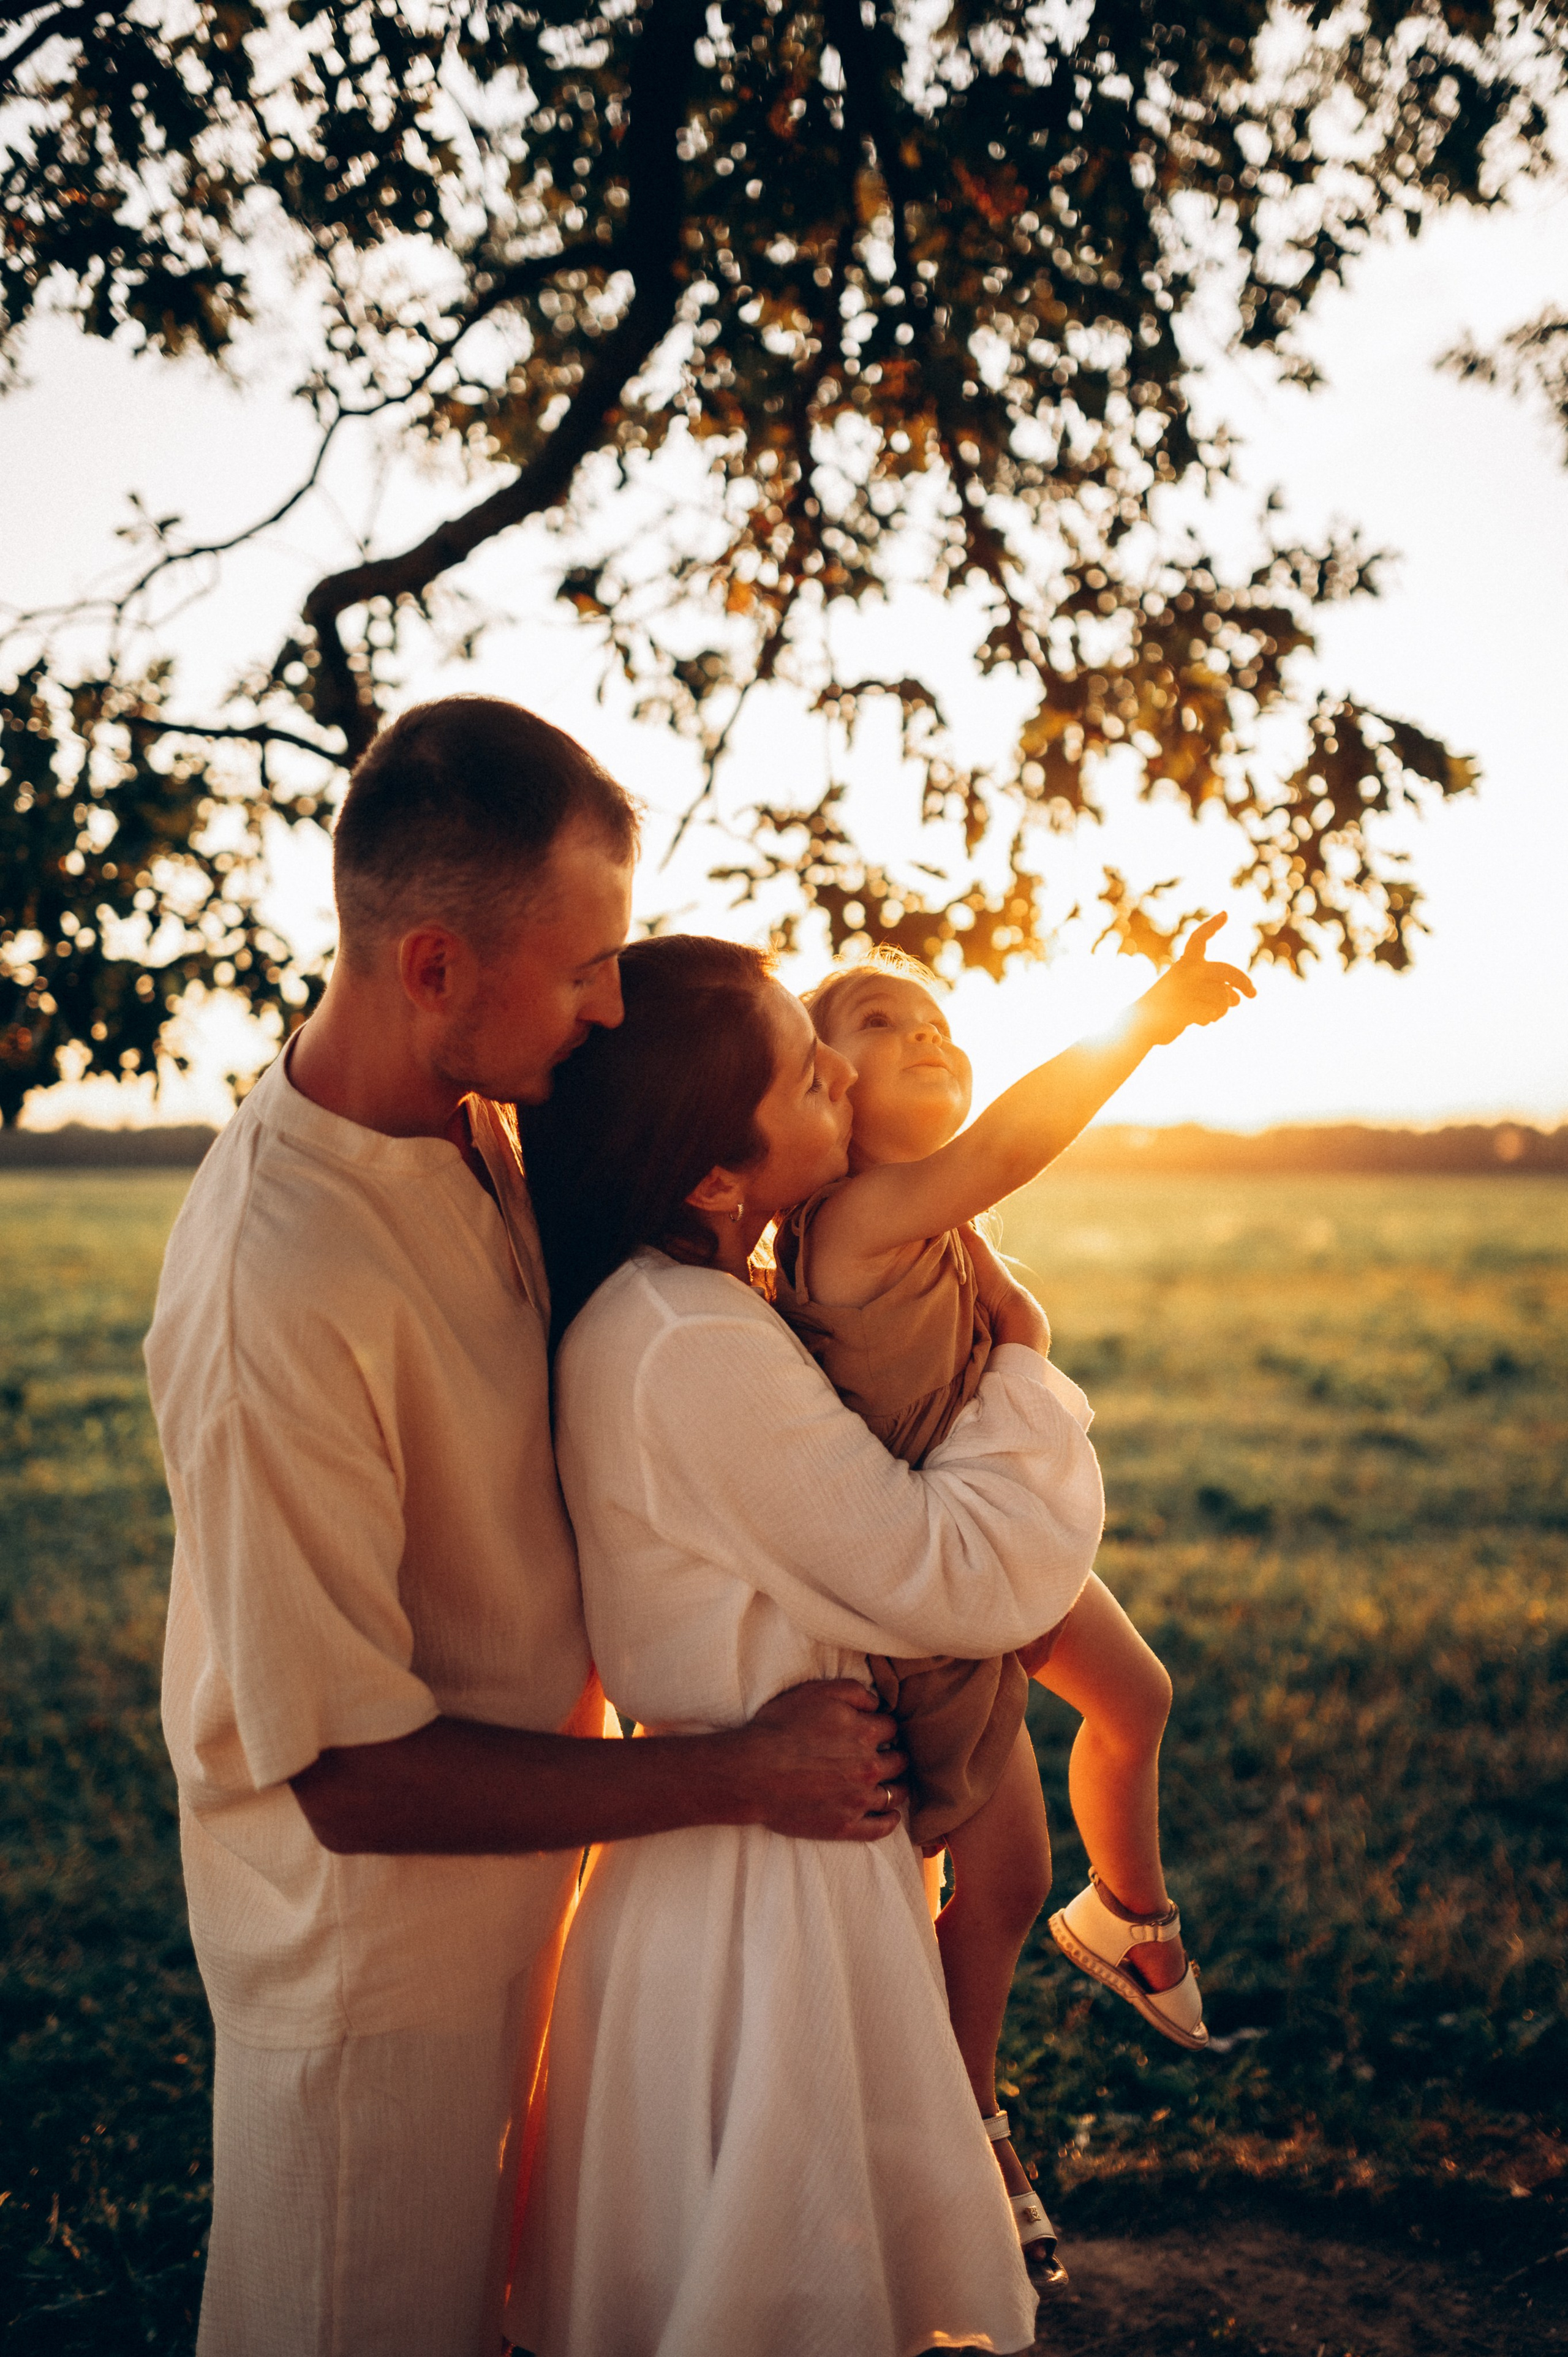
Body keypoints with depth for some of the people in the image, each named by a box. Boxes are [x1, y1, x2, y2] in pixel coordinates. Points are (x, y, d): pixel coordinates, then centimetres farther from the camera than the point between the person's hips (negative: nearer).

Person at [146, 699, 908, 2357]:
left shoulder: (472, 1121, -7)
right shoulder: (273, 1292, -34)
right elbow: (359, 1777, -29)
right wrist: (740, 1776, -22)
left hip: (516, 1867, 8)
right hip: (374, 1931, -8)